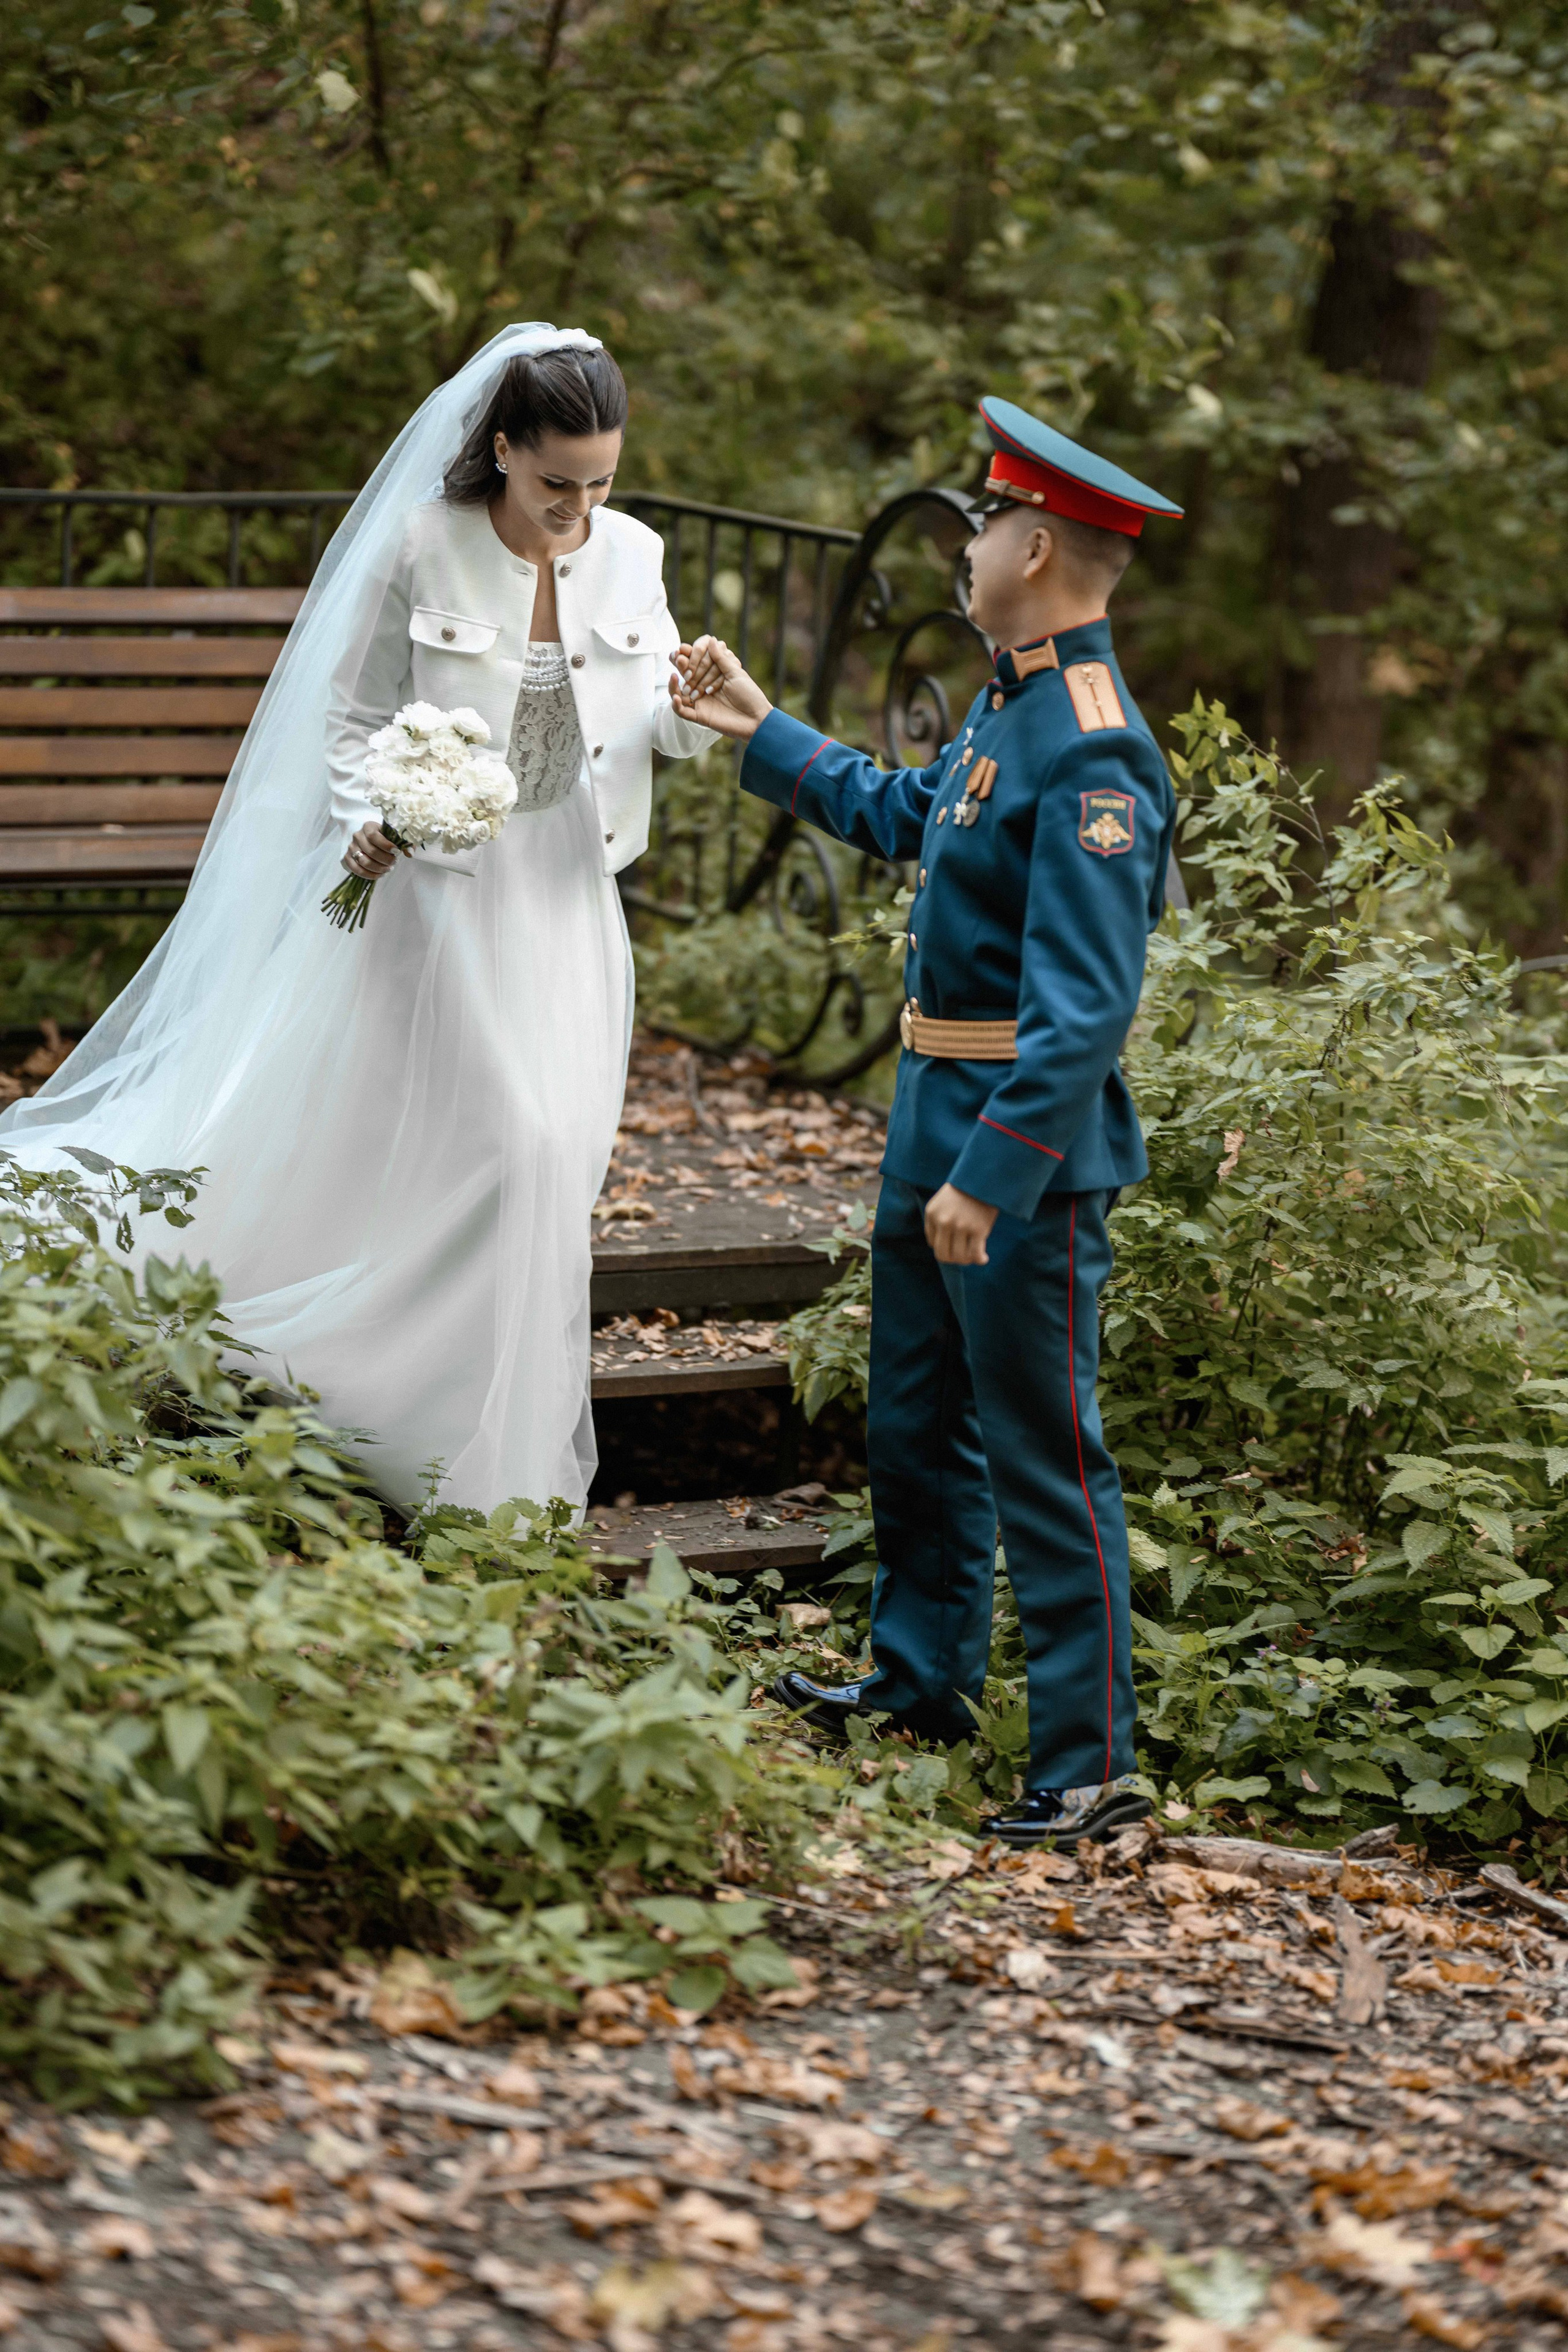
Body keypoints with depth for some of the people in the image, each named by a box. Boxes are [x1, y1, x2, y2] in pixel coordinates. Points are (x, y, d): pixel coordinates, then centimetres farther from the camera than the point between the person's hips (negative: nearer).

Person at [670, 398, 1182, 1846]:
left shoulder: (1092, 756, -24)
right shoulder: (1011, 705, 7)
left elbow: (1085, 1012, -27)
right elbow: (905, 815, 28)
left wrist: (993, 1176, -28)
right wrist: (759, 731, 32)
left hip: (1030, 1144, -10)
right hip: (939, 1123, 10)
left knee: (1042, 1456, -3)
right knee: (917, 1419, 22)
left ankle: (1093, 1766, 7)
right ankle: (922, 1677, 39)